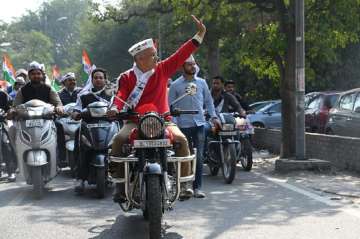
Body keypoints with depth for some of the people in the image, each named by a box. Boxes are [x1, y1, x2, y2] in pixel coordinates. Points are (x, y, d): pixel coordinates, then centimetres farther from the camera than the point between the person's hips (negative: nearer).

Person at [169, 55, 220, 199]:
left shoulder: (201, 82, 11)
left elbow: (208, 101, 17)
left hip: (199, 124, 2)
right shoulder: (176, 85, 1)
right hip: (183, 125, -2)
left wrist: (213, 116, 6)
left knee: (199, 157, -1)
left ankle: (197, 187, 5)